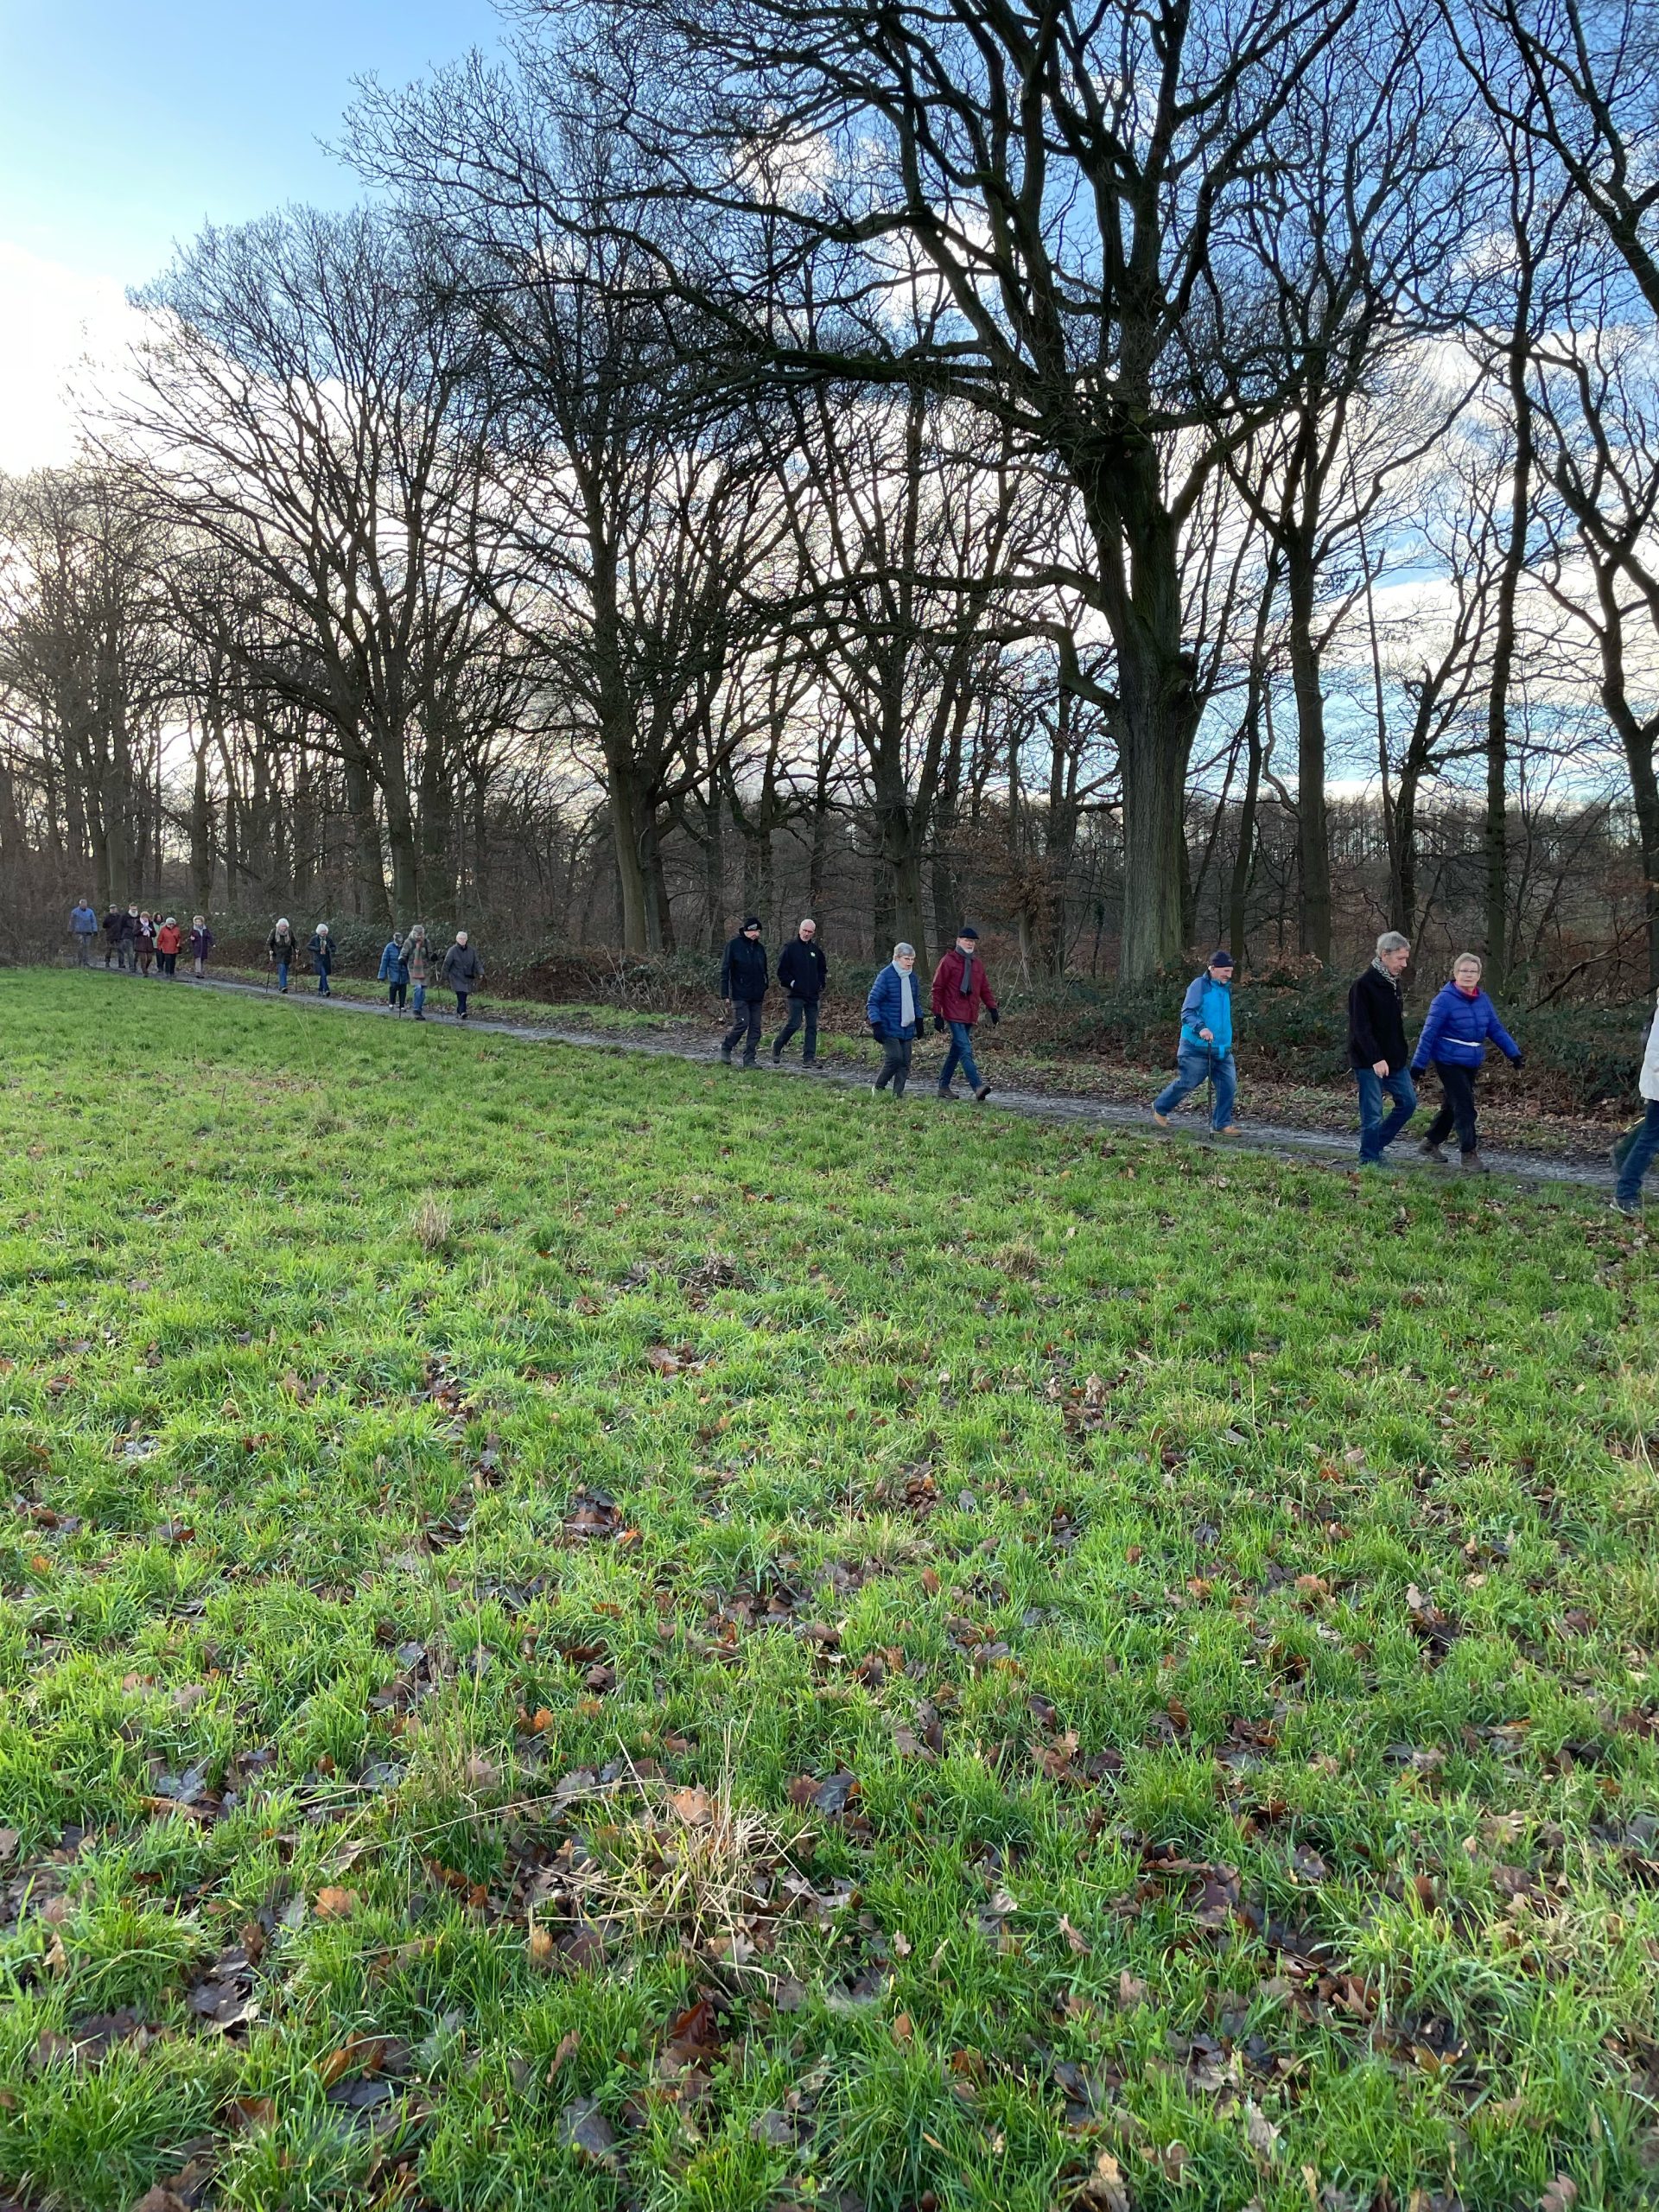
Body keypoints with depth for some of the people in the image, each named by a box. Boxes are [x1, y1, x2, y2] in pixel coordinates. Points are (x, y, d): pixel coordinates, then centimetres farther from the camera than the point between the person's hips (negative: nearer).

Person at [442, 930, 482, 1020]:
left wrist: (480, 973, -6)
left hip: (467, 978, 5)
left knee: (463, 996, 7)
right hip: (456, 977, -5)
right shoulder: (453, 950, -5)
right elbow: (446, 964, -2)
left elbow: (476, 963, 8)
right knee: (461, 994, -19)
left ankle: (458, 1013, 20)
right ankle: (462, 1012, -29)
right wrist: (445, 978, -1)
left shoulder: (471, 950, 7)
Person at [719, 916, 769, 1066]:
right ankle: (725, 1047, 11)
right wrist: (725, 994, -10)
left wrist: (764, 991, 17)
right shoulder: (734, 945, -5)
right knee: (742, 1024, -13)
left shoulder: (760, 948, 12)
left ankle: (749, 1059, 9)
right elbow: (725, 971, -6)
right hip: (739, 994, -6)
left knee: (755, 1028, 3)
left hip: (756, 996, 6)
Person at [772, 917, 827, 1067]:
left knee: (812, 1026, 3)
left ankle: (809, 1058, 5)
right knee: (794, 1024, -10)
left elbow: (823, 970, 24)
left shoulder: (816, 950, 12)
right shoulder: (790, 947, -3)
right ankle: (777, 1046, 13)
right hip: (796, 994, -5)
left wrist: (820, 985, 12)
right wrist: (791, 983, -10)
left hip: (813, 995, 5)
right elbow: (782, 970, -4)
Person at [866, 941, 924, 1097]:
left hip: (907, 1029, 7)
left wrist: (919, 1020, 18)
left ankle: (898, 1094, 10)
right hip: (889, 1029, -7)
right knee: (895, 1058, -16)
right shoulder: (886, 976, -12)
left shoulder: (912, 976, 9)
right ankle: (878, 1087, 3)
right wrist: (876, 1024, -16)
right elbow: (872, 1002, -10)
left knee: (905, 1063, 3)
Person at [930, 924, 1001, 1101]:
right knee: (966, 1051, -16)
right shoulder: (948, 961, -5)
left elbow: (985, 988, 17)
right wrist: (937, 1015, -8)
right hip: (954, 1015, -7)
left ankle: (944, 1087, 21)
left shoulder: (978, 964, 13)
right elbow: (938, 989, -5)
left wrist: (992, 1008, 5)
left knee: (956, 1051, 12)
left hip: (970, 1016, 7)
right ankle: (978, 1086, -25)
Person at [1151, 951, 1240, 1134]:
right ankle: (1160, 1108, 26)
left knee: (1228, 1085, -3)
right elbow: (1187, 1012, -19)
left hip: (1222, 1049, 7)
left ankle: (1222, 1123, 7)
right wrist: (1200, 1028, -35)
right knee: (1186, 1083, 2)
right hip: (1197, 1049, -7)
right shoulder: (1199, 985, -11)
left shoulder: (1226, 988, 13)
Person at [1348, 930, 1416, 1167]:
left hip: (1394, 1059, 8)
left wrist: (1402, 1055, 18)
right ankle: (1369, 1161, 7)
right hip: (1369, 1063, -8)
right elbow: (1361, 1027, -20)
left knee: (1408, 1102, 9)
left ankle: (1377, 1144, 21)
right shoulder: (1363, 985, -15)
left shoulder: (1393, 983, 12)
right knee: (1373, 1113, -4)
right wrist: (1376, 1059, -26)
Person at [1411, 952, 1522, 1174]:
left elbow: (1496, 1029, 9)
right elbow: (1429, 1033, -14)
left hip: (1472, 1063, 7)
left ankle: (1431, 1143, 34)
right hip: (1449, 1062, -7)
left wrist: (1513, 1052, 1)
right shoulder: (1444, 1000, -14)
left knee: (1452, 1106, 17)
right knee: (1464, 1109, -10)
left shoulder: (1482, 1000, 5)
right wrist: (1418, 1063, -15)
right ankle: (1470, 1156, -6)